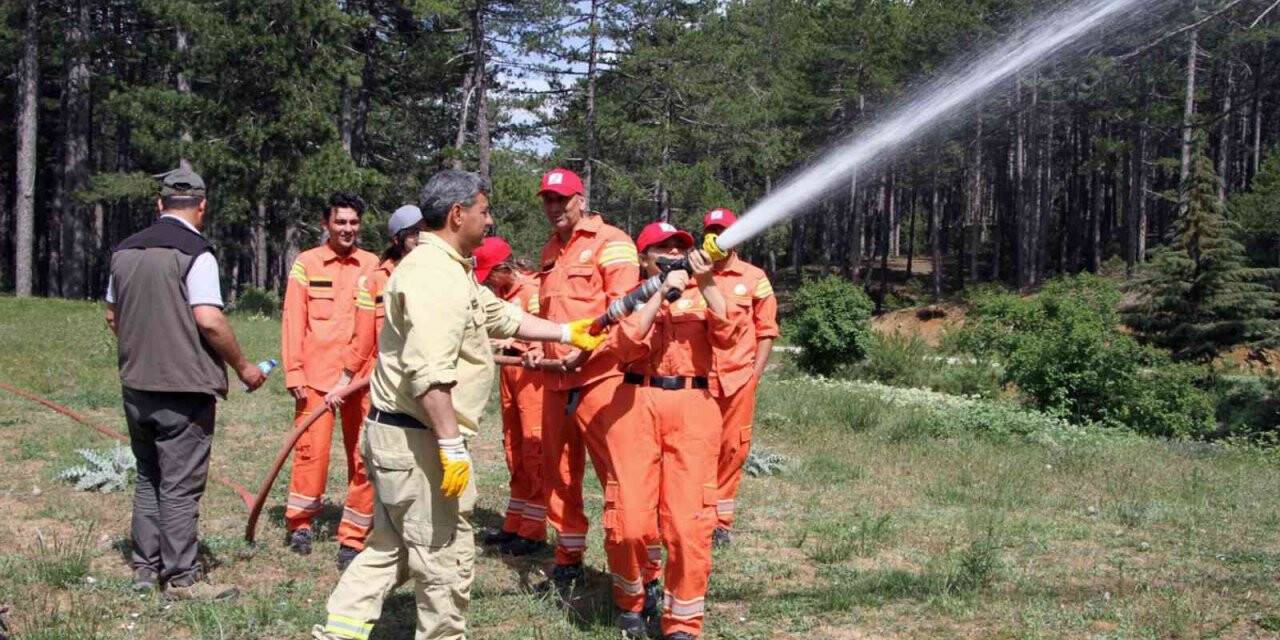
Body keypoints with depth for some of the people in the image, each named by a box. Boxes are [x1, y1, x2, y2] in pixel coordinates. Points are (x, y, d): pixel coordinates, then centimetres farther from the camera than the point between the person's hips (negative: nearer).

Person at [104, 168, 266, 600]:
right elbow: (209, 320, -20)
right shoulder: (195, 252, -13)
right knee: (180, 486, 0)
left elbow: (112, 316, 18)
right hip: (184, 387, -7)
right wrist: (242, 366, -9)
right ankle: (180, 578, 4)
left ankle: (145, 568, 23)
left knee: (148, 480, 17)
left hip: (136, 385, 7)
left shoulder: (125, 251, 9)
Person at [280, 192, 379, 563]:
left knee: (363, 458, 2)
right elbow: (293, 321, 1)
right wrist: (294, 373, -5)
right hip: (316, 376, -2)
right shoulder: (307, 263, 3)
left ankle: (352, 538, 11)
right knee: (312, 450, -1)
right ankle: (300, 524, 20)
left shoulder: (373, 265, 7)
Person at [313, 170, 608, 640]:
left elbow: (502, 316, 27)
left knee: (389, 548, 19)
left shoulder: (452, 270, 16)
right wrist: (452, 445, -27)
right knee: (446, 557, 2)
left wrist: (566, 332, 30)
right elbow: (430, 374, -28)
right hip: (419, 439, -11)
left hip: (396, 433, 11)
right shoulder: (435, 274, -19)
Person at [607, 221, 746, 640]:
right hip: (638, 404, 0)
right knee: (631, 519, -3)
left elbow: (729, 337, -4)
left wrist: (707, 284, -12)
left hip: (693, 407, 0)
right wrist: (662, 293, -10)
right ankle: (630, 602, 23)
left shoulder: (704, 294, 15)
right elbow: (626, 346, -7)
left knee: (689, 522, -6)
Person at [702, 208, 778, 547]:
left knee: (732, 448, 4)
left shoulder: (754, 278, 6)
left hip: (738, 378, 0)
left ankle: (720, 521, 14)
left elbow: (766, 329, 7)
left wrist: (756, 372, 1)